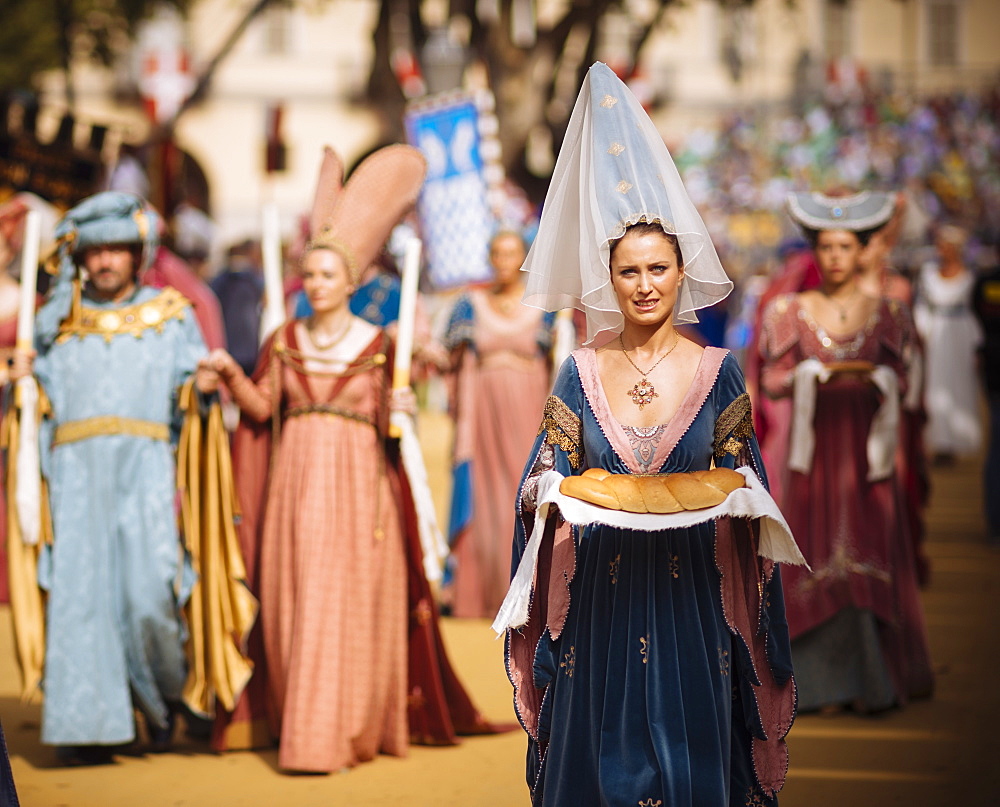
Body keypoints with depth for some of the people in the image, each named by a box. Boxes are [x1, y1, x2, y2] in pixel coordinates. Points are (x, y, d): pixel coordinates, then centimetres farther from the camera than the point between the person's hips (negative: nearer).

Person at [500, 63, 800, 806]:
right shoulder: (583, 372, 4)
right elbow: (548, 474, 5)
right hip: (600, 592, 1)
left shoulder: (717, 371, 1)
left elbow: (744, 484, 5)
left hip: (690, 592, -1)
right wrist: (549, 492, -16)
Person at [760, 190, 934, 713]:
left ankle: (875, 680, 2)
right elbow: (773, 380, 0)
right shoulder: (792, 312, 6)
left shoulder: (885, 313, 6)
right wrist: (821, 372, -15)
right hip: (815, 447, 0)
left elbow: (899, 381, 0)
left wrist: (873, 378, -21)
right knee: (819, 559, -3)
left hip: (867, 448, 0)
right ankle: (827, 683, 2)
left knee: (870, 558, -4)